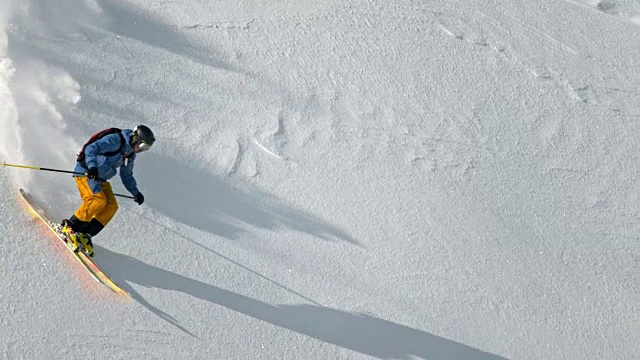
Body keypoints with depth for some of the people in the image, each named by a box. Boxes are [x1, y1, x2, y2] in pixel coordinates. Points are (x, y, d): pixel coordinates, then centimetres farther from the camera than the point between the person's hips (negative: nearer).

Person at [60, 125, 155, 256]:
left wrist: (136, 192, 14)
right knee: (98, 200, -26)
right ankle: (68, 226, -13)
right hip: (86, 172, -9)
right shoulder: (115, 140, -17)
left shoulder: (130, 154, 10)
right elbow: (91, 149, -26)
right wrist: (92, 167, -42)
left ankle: (85, 234, -5)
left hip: (100, 179, 9)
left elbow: (126, 176, 22)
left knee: (112, 206, -7)